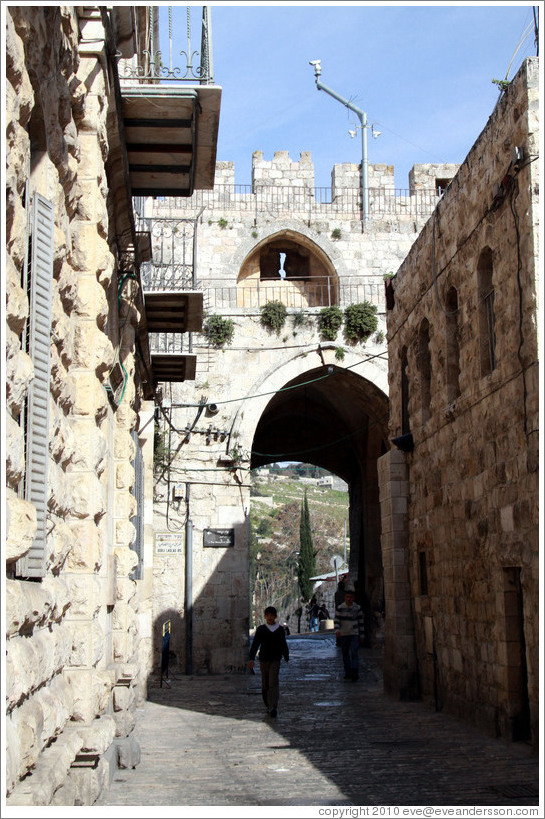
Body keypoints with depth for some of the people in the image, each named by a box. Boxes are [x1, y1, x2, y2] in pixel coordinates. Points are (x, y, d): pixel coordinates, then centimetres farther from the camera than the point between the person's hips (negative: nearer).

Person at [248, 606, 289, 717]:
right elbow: (255, 644, -3)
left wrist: (287, 658, 23)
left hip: (275, 659, -1)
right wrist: (251, 659, -13)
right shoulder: (260, 629, 2)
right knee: (265, 684, 7)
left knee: (273, 683, -14)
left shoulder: (280, 630, 6)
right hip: (263, 659, 1)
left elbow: (284, 645, 17)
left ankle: (273, 708, -18)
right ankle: (268, 705, 23)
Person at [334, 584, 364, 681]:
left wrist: (361, 635, 10)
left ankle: (355, 672, -17)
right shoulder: (340, 608, -1)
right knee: (345, 654, 8)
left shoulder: (357, 608, 3)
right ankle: (348, 672, 17)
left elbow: (361, 622, 10)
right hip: (343, 635, 1)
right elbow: (336, 620, -3)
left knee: (354, 653, -13)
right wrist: (337, 630, -22)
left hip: (354, 634, -1)